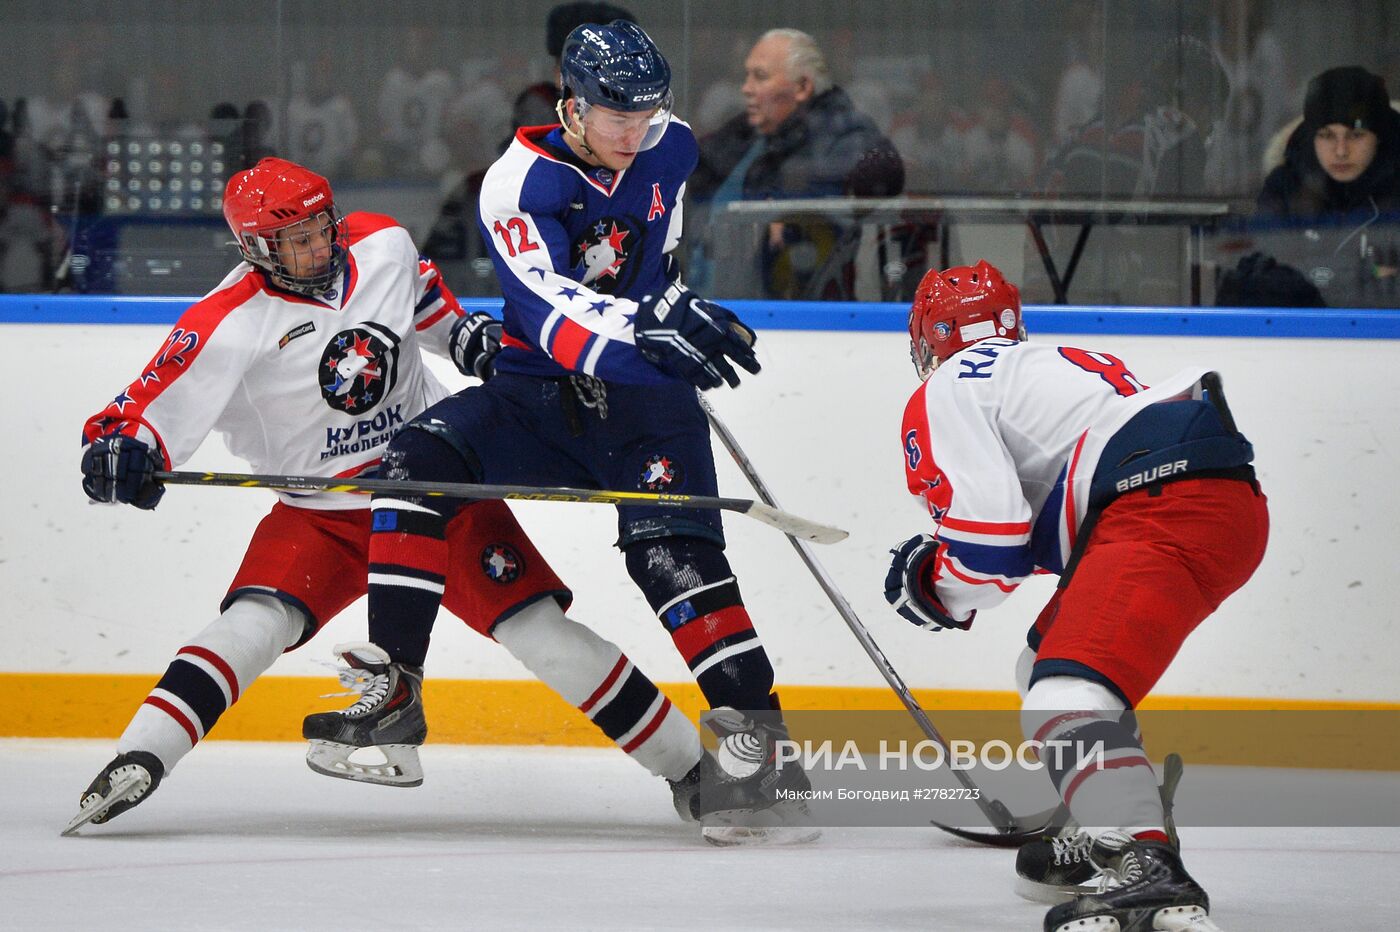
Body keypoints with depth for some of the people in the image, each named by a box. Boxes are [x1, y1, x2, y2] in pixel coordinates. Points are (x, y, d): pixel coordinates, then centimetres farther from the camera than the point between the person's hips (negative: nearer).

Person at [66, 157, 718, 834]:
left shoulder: (383, 246, -1)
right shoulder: (229, 326, -15)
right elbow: (149, 409, -21)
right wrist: (119, 449, -41)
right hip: (319, 511, -2)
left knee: (540, 629, -8)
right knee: (254, 624, -26)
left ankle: (688, 764, 0)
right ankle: (135, 763, -25)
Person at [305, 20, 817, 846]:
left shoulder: (670, 149, -1)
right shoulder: (519, 183, -15)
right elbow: (553, 313, -32)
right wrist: (643, 332, -48)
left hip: (643, 403, 1)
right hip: (540, 392, -1)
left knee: (675, 554, -21)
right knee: (417, 463, -22)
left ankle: (763, 748, -23)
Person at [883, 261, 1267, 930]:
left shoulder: (947, 392, 6)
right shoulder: (1055, 364, 35)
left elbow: (989, 542, -6)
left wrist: (933, 585, 13)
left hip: (1164, 509, -10)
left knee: (1065, 691, -24)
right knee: (1053, 657, 29)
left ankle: (1150, 876, -44)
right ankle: (1101, 831, 37)